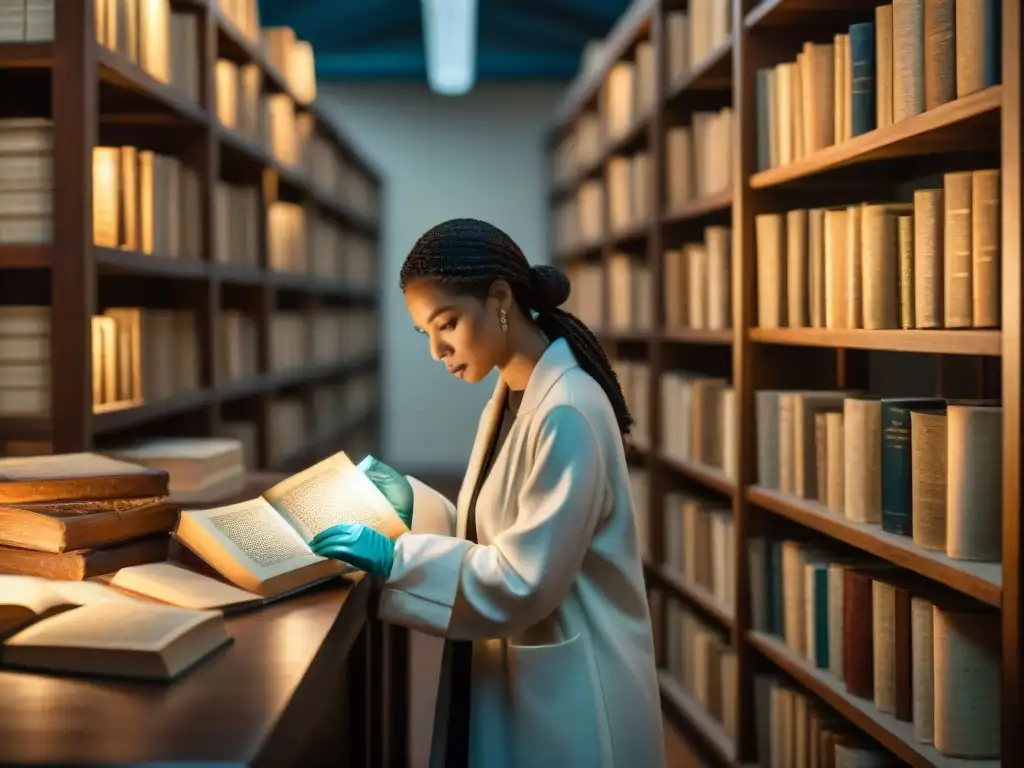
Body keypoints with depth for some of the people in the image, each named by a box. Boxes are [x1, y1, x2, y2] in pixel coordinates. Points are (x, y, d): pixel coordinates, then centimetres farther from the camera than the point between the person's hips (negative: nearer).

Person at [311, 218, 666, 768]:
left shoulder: (566, 413, -21)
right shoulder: (508, 401, 8)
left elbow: (525, 580, -23)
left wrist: (395, 559, -20)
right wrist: (414, 503, 1)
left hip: (567, 690, -8)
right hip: (507, 678, 8)